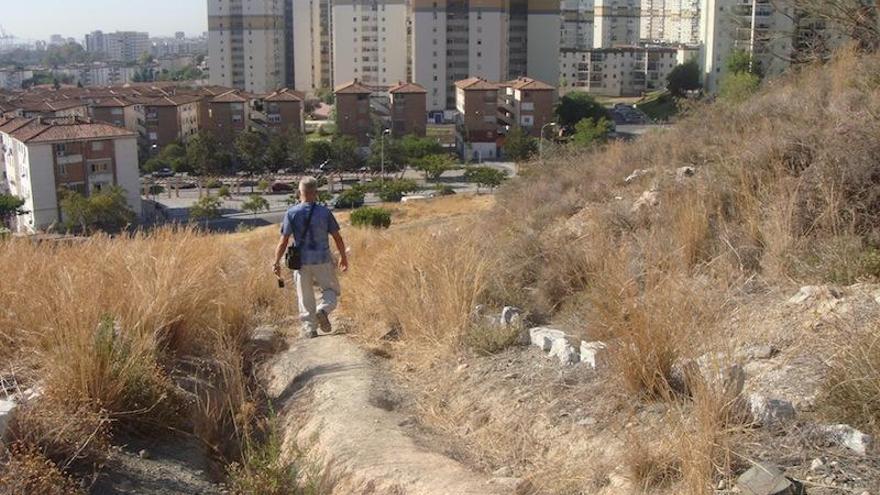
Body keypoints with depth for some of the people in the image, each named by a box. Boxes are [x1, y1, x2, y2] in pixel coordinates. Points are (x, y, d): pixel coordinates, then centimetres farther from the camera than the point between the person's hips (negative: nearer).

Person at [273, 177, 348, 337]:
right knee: (331, 290, 16)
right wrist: (343, 257, 13)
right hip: (323, 260, -1)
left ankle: (309, 329, 12)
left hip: (300, 261, 1)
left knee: (305, 298, 12)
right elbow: (337, 237, 0)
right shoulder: (324, 212, -5)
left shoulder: (291, 213, -5)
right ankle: (323, 310, -12)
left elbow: (283, 241, -6)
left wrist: (276, 262, 3)